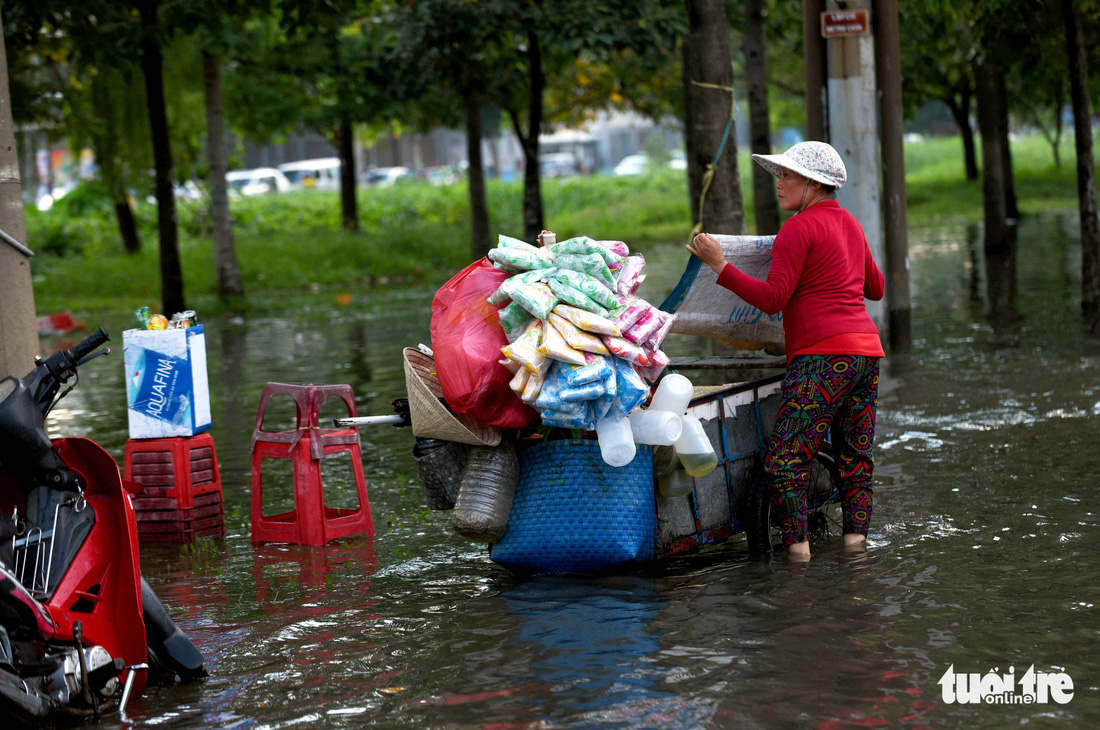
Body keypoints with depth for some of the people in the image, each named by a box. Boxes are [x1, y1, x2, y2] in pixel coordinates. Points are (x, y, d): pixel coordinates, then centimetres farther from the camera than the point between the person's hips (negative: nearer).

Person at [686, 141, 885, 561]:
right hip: (866, 352, 9)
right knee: (856, 459, 9)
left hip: (823, 356, -9)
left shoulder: (798, 229, -6)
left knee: (784, 461, -8)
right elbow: (876, 289, 31)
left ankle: (797, 548, -13)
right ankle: (855, 541, 4)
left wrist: (720, 265, -11)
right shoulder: (850, 225, 19)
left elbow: (772, 298, -12)